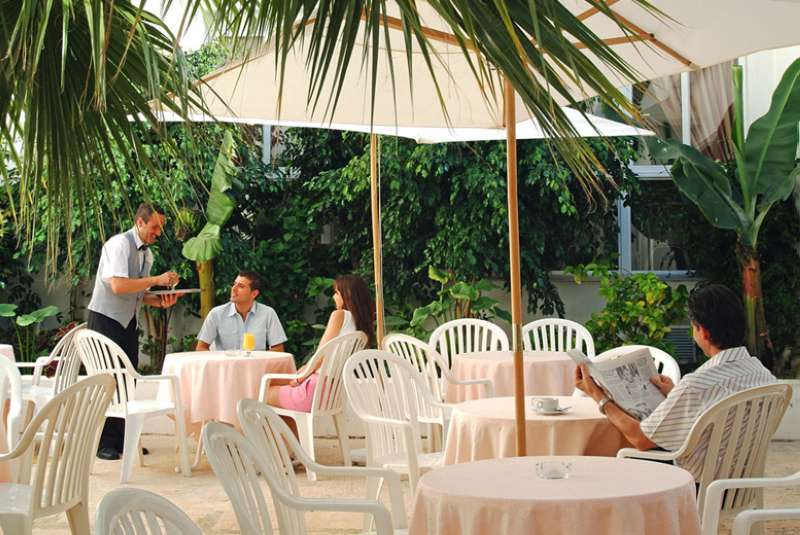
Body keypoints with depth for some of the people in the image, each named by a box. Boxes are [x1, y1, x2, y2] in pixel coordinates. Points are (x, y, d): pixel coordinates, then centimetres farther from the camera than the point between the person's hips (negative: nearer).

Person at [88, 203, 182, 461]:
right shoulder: (119, 244, -15)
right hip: (106, 318, -8)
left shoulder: (147, 253, 11)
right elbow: (118, 285, -26)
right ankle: (103, 443, -1)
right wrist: (157, 280, -23)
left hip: (129, 322, 8)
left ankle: (121, 439, 15)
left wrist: (160, 301, -2)